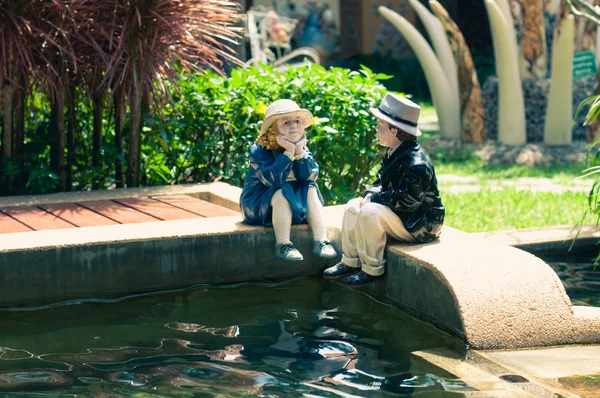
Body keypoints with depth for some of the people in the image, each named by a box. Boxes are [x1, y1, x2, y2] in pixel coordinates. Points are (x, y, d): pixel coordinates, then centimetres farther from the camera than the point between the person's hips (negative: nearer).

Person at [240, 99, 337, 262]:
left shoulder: (302, 148, -2)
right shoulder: (260, 151, -20)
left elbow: (310, 177, -15)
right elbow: (273, 180, -33)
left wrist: (300, 152, -26)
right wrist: (288, 153, -34)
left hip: (293, 205, 6)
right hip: (258, 204, -6)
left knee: (311, 189, -15)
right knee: (282, 193, -32)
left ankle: (321, 241, -18)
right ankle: (283, 246, -29)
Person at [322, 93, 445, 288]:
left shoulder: (417, 164, -28)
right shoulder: (392, 153, 4)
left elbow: (406, 200, -30)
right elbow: (381, 182, 15)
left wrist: (374, 198, -18)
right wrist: (370, 194, -8)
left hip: (422, 226, -10)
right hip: (403, 216, 10)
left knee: (370, 212, -29)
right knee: (353, 206, 7)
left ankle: (372, 270, -16)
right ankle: (350, 262, 7)